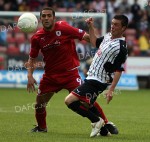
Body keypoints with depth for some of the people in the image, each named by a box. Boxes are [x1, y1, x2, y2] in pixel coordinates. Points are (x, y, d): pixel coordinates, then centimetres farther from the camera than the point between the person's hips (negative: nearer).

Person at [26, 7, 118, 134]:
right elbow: (32, 58, 11)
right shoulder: (37, 38, -1)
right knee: (39, 103, 5)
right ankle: (41, 127, 32)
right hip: (50, 75, 4)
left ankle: (105, 123, -6)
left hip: (70, 73, -4)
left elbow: (86, 37, -12)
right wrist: (30, 75, -3)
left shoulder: (63, 28, -13)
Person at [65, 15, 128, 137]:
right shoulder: (108, 36, 8)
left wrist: (111, 90, -26)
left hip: (97, 82, -9)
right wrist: (91, 27, 20)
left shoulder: (121, 48, -18)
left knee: (69, 101, -18)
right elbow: (95, 42, 29)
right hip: (91, 78, 9)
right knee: (87, 107, 19)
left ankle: (96, 121, -7)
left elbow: (119, 71, -20)